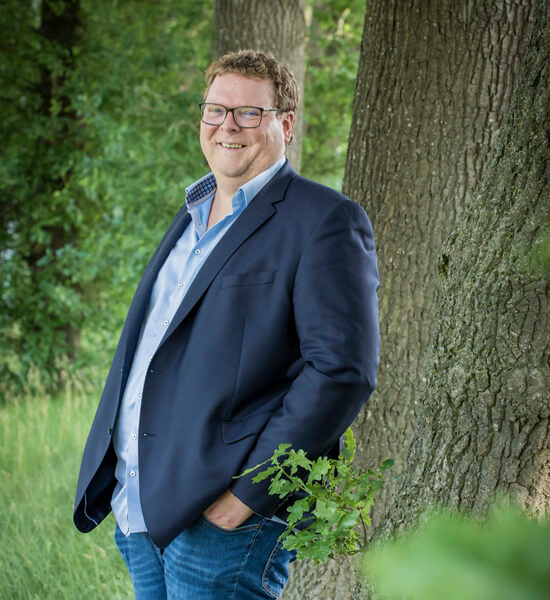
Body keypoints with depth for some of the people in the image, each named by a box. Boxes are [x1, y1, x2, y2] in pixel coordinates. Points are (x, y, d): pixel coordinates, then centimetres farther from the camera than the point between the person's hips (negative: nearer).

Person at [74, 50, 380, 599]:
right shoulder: (193, 213, 18)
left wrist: (247, 494, -19)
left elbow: (342, 371, -17)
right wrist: (118, 482, 15)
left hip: (224, 518, -8)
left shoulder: (325, 221, -8)